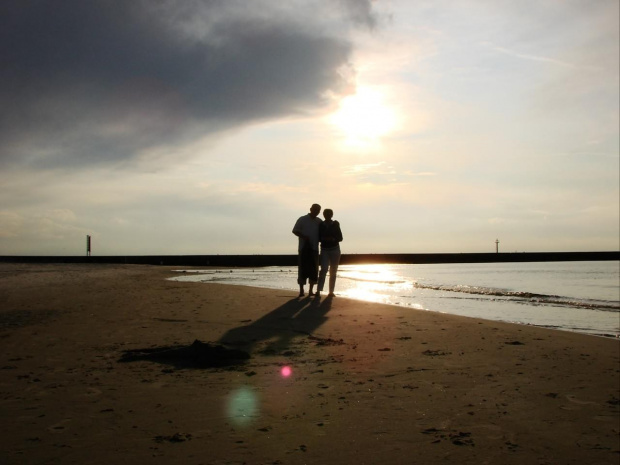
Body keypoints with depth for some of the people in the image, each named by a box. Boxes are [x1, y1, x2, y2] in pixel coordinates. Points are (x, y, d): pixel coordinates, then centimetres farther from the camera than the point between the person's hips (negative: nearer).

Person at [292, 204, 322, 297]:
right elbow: (295, 231, 0)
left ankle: (311, 291, 10)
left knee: (313, 270, 3)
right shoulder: (302, 219, 1)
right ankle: (301, 291, 0)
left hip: (314, 248, 3)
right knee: (302, 269, -3)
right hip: (304, 248, -3)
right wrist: (303, 236, -15)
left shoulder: (319, 222, 10)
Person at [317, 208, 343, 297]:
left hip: (335, 250, 1)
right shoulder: (320, 225, 3)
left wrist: (333, 239, -16)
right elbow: (318, 238, 5)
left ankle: (331, 292, 4)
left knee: (333, 271, 1)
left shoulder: (335, 225, 3)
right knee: (324, 269, -16)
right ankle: (318, 290, -20)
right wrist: (324, 238, -16)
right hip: (324, 250, -1)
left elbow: (340, 238, 3)